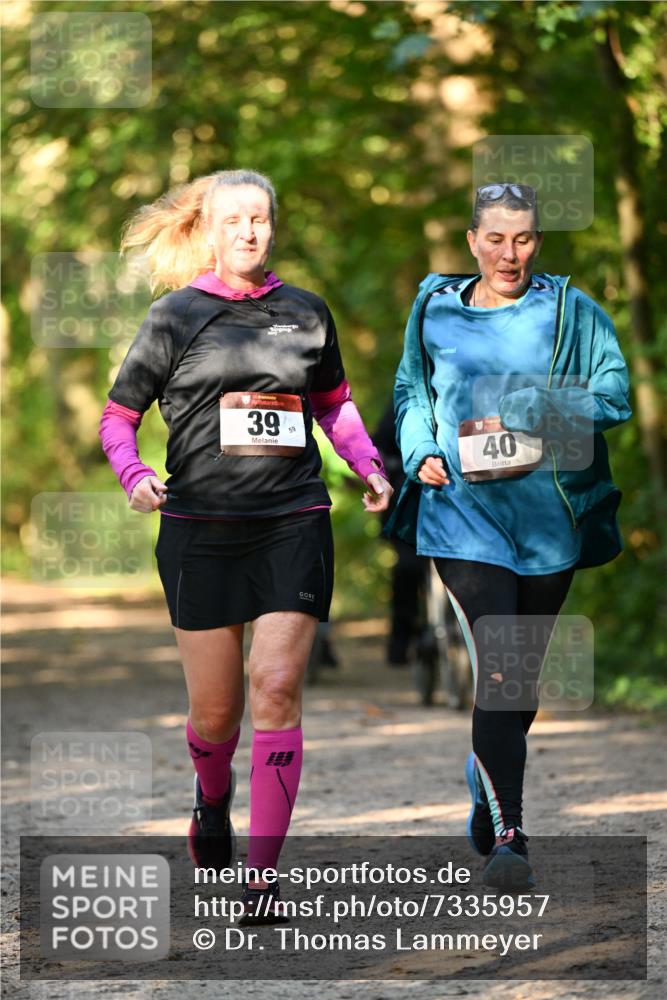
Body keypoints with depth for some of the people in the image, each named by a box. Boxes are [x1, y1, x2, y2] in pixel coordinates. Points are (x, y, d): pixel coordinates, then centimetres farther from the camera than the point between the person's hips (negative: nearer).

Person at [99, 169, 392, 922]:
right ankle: (212, 797, 40)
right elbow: (117, 416, 6)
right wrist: (134, 475, -14)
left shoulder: (306, 315, 9)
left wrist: (369, 468, 8)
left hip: (293, 525, 1)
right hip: (200, 528, -1)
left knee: (277, 689, -13)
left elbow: (334, 405, 24)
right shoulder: (175, 317, 3)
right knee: (214, 710, 4)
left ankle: (263, 873, -10)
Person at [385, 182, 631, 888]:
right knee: (495, 671, -15)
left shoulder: (570, 312, 4)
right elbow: (410, 391, 20)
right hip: (464, 511, -1)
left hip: (549, 516, 1)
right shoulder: (434, 310, 9)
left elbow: (612, 394, -3)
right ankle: (506, 836, -19)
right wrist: (420, 452, 1)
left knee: (525, 672, 12)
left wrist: (524, 421, -14)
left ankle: (487, 804, 34)